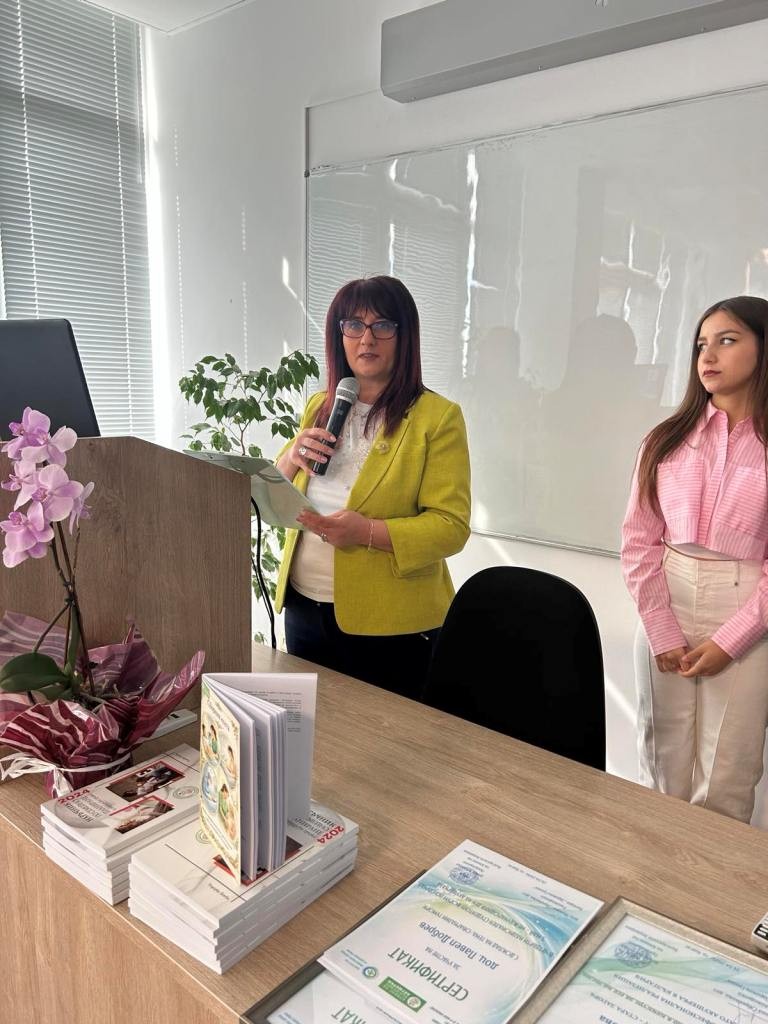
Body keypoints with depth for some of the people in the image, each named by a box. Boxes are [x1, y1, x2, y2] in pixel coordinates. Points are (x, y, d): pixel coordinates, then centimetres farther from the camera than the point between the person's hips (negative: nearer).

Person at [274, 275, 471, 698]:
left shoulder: (438, 417, -10)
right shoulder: (318, 407, 8)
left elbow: (451, 527, -16)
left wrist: (368, 532, -29)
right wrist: (291, 459, -10)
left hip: (389, 624, -5)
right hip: (304, 608, 6)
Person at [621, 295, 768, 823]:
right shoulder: (667, 440, 4)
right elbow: (639, 542, 1)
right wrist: (661, 633, -6)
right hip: (665, 614, 2)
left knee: (726, 780, 7)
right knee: (664, 764, 14)